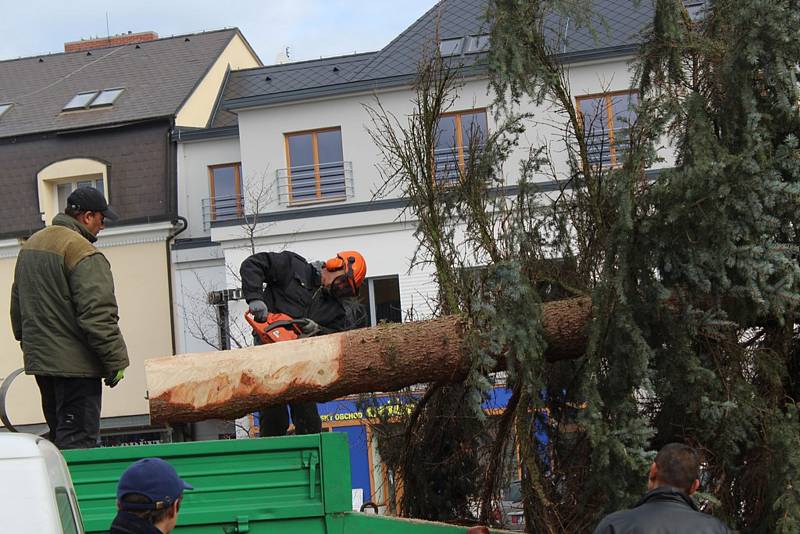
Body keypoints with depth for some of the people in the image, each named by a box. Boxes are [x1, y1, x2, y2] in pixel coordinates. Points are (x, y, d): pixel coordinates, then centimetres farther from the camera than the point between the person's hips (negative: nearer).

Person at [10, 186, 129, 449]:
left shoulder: (30, 244, 14)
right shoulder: (83, 252, -17)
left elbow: (17, 304, 22)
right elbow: (98, 315, -21)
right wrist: (116, 361, -15)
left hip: (38, 359, 9)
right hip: (74, 363, -9)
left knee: (58, 435, 17)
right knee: (77, 438, -6)